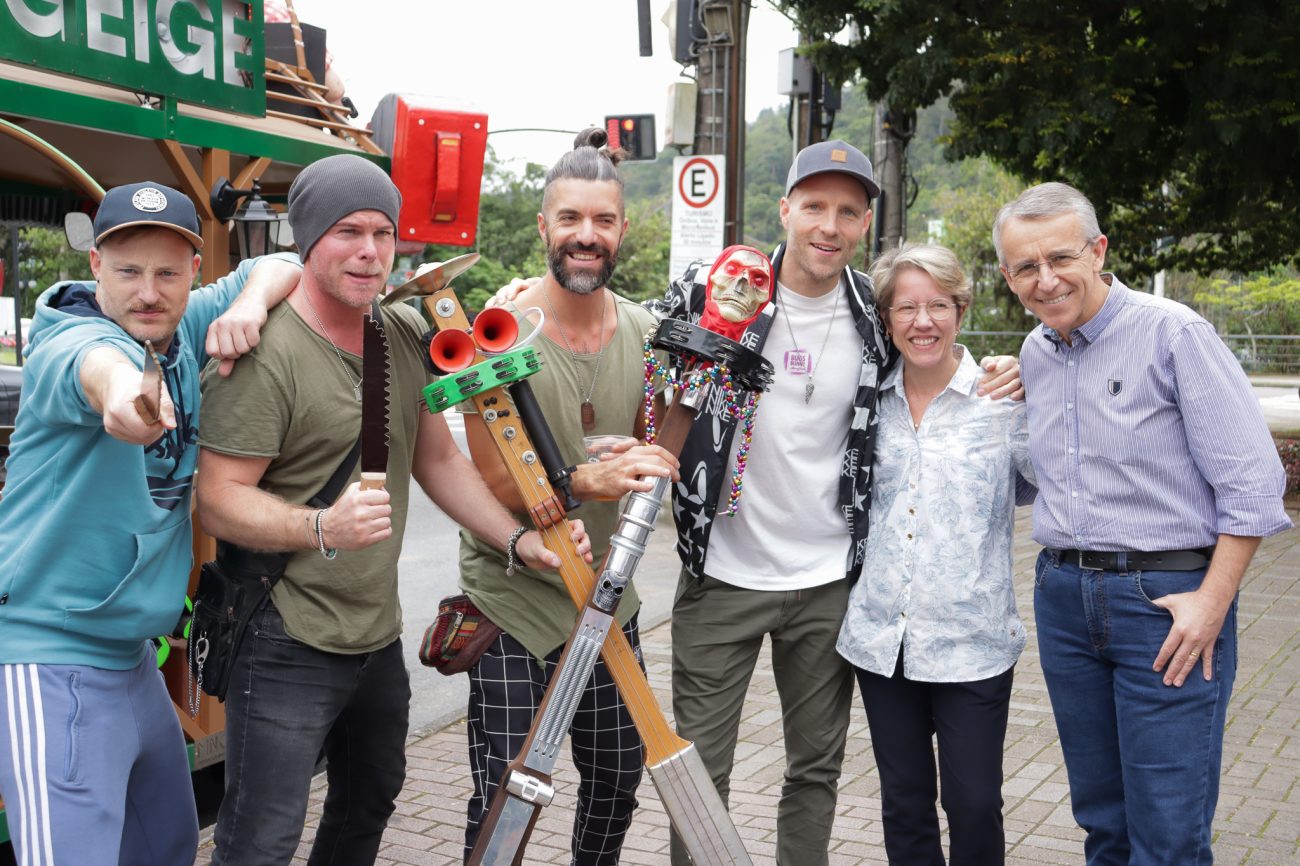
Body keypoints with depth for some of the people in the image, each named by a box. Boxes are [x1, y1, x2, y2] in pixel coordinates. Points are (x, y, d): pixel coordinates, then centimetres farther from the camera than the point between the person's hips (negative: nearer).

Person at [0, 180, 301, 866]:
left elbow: (279, 268, 6)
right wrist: (120, 386, -66)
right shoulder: (62, 341, -17)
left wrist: (250, 302, -18)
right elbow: (92, 361, -41)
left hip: (130, 652, 8)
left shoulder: (188, 327, 3)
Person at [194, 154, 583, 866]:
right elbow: (217, 501, -19)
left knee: (372, 799, 24)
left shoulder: (407, 335, 7)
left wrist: (519, 539, 2)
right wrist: (323, 527, -34)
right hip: (288, 645, -8)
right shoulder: (265, 352, -17)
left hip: (379, 635, 8)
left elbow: (436, 459, 13)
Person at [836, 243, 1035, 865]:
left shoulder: (1003, 398, -4)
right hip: (880, 637, 3)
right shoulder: (871, 400, 5)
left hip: (972, 642, -3)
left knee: (974, 806, 3)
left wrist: (1031, 395, -16)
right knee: (904, 803, 15)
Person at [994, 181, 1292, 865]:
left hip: (1167, 600, -6)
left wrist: (1212, 602, -16)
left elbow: (1252, 481, -13)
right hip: (1064, 596, 6)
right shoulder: (1034, 354, 9)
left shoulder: (1173, 333, -10)